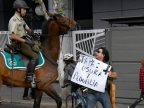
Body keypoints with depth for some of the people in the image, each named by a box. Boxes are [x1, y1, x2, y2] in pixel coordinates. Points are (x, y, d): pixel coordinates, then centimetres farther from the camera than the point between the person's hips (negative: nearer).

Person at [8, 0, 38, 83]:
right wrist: (25, 41, -28)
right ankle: (29, 77, -23)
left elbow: (28, 29, 24)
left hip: (23, 41, 10)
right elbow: (12, 36, -26)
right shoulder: (14, 20, -16)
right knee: (35, 56, -21)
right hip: (18, 43, -10)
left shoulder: (21, 19, 15)